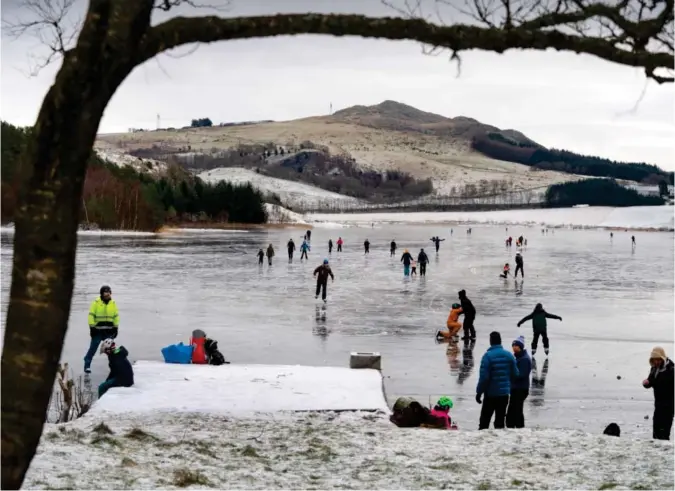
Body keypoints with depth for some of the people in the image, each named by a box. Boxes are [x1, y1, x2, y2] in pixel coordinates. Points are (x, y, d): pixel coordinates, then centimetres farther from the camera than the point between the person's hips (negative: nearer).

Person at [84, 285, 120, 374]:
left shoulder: (113, 303, 6)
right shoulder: (96, 303, -5)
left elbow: (116, 316, 12)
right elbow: (91, 316, -6)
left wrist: (116, 328, 7)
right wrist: (92, 328, -10)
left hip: (109, 331, 3)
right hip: (98, 330, -3)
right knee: (92, 348, -2)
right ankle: (87, 365, 3)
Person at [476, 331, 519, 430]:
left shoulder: (488, 356, -16)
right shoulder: (509, 355, -1)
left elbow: (484, 377, -18)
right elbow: (515, 374, 3)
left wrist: (479, 392, -9)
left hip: (491, 393, -4)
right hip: (504, 393, 4)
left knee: (484, 420, 5)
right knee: (500, 420, 10)